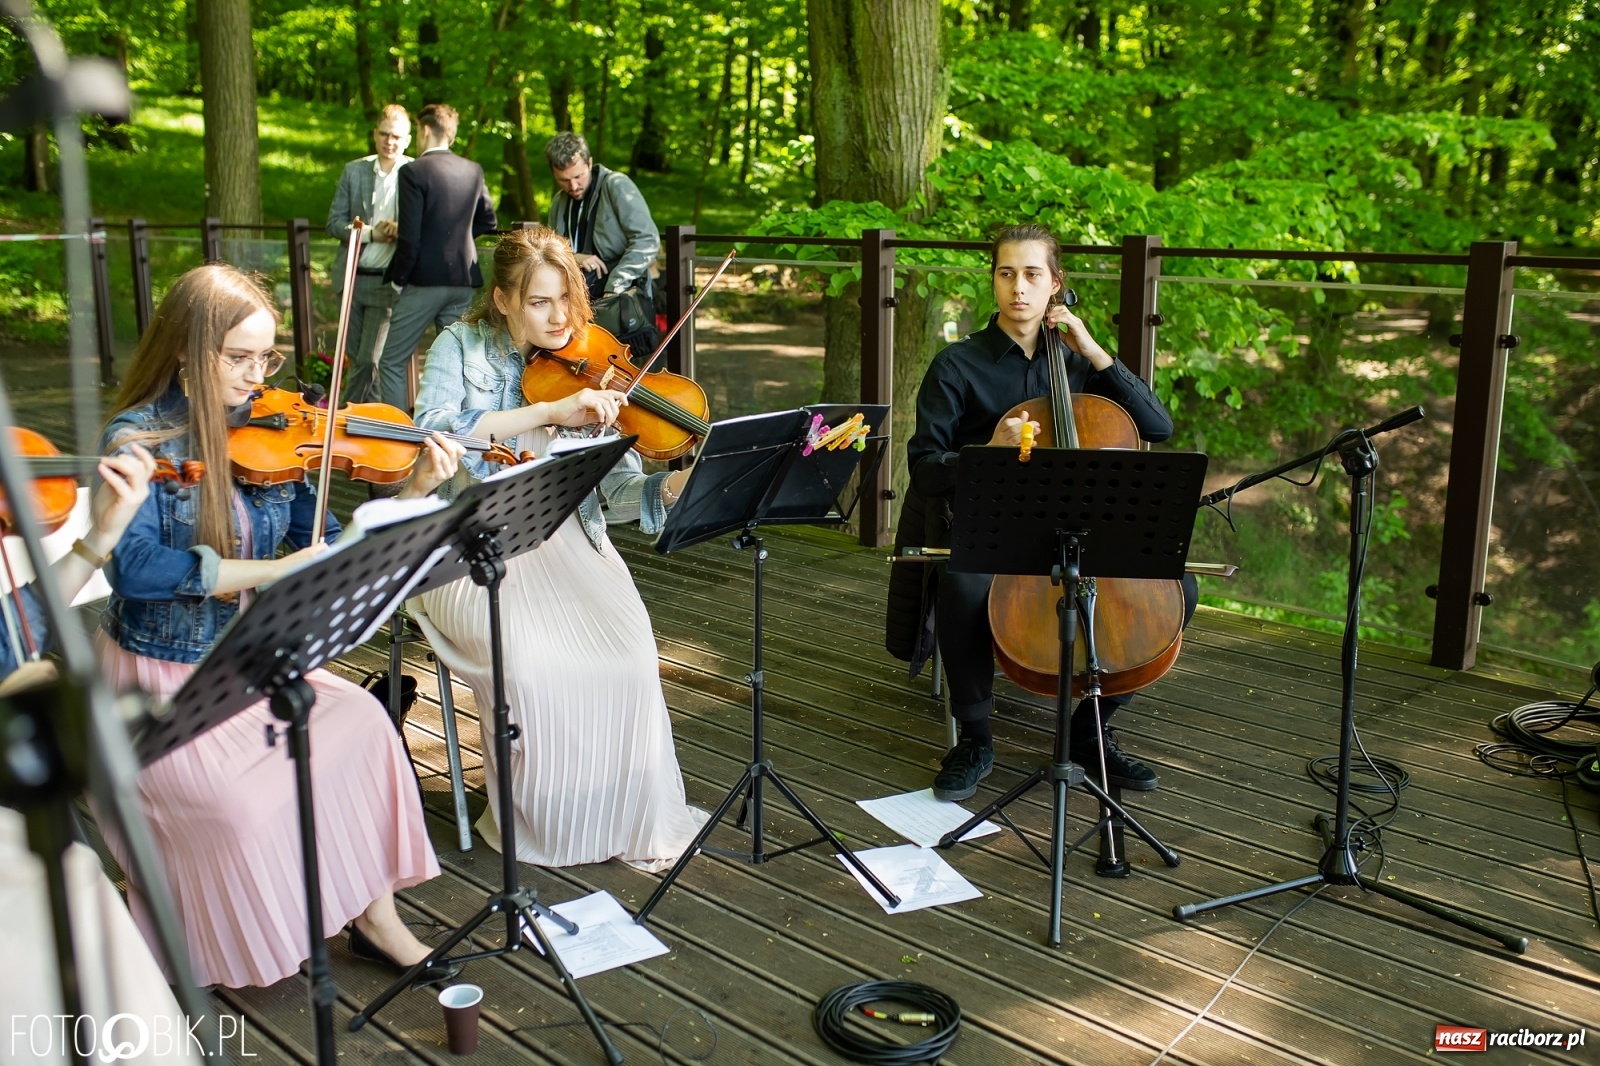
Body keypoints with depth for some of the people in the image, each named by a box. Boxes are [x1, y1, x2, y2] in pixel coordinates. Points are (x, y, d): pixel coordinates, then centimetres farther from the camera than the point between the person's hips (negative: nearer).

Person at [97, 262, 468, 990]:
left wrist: (414, 490, -13)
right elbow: (134, 568, -28)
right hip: (159, 682, -5)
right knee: (239, 801, -24)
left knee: (360, 723, -16)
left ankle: (375, 919, -3)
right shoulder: (140, 438, -14)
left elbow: (330, 550, -1)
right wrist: (274, 569, -34)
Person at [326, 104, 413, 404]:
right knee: (354, 358, 11)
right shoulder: (354, 171, 7)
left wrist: (402, 231, -23)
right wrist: (370, 233, -12)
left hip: (388, 281, -4)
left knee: (369, 360, -7)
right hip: (352, 278, 4)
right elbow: (334, 222, 4)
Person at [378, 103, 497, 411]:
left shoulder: (413, 171, -12)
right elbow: (487, 220, 16)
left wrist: (398, 279, -4)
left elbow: (409, 237, -16)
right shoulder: (473, 170, 5)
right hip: (463, 279, 6)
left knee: (392, 363, 4)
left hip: (424, 280, -6)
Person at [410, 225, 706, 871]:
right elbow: (432, 431, -19)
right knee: (529, 659, -30)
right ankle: (531, 817, -3)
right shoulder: (461, 348, 1)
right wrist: (551, 412, -26)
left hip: (565, 542, 2)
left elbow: (615, 490, -3)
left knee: (628, 652, -25)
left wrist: (673, 488, -26)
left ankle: (634, 817, -4)